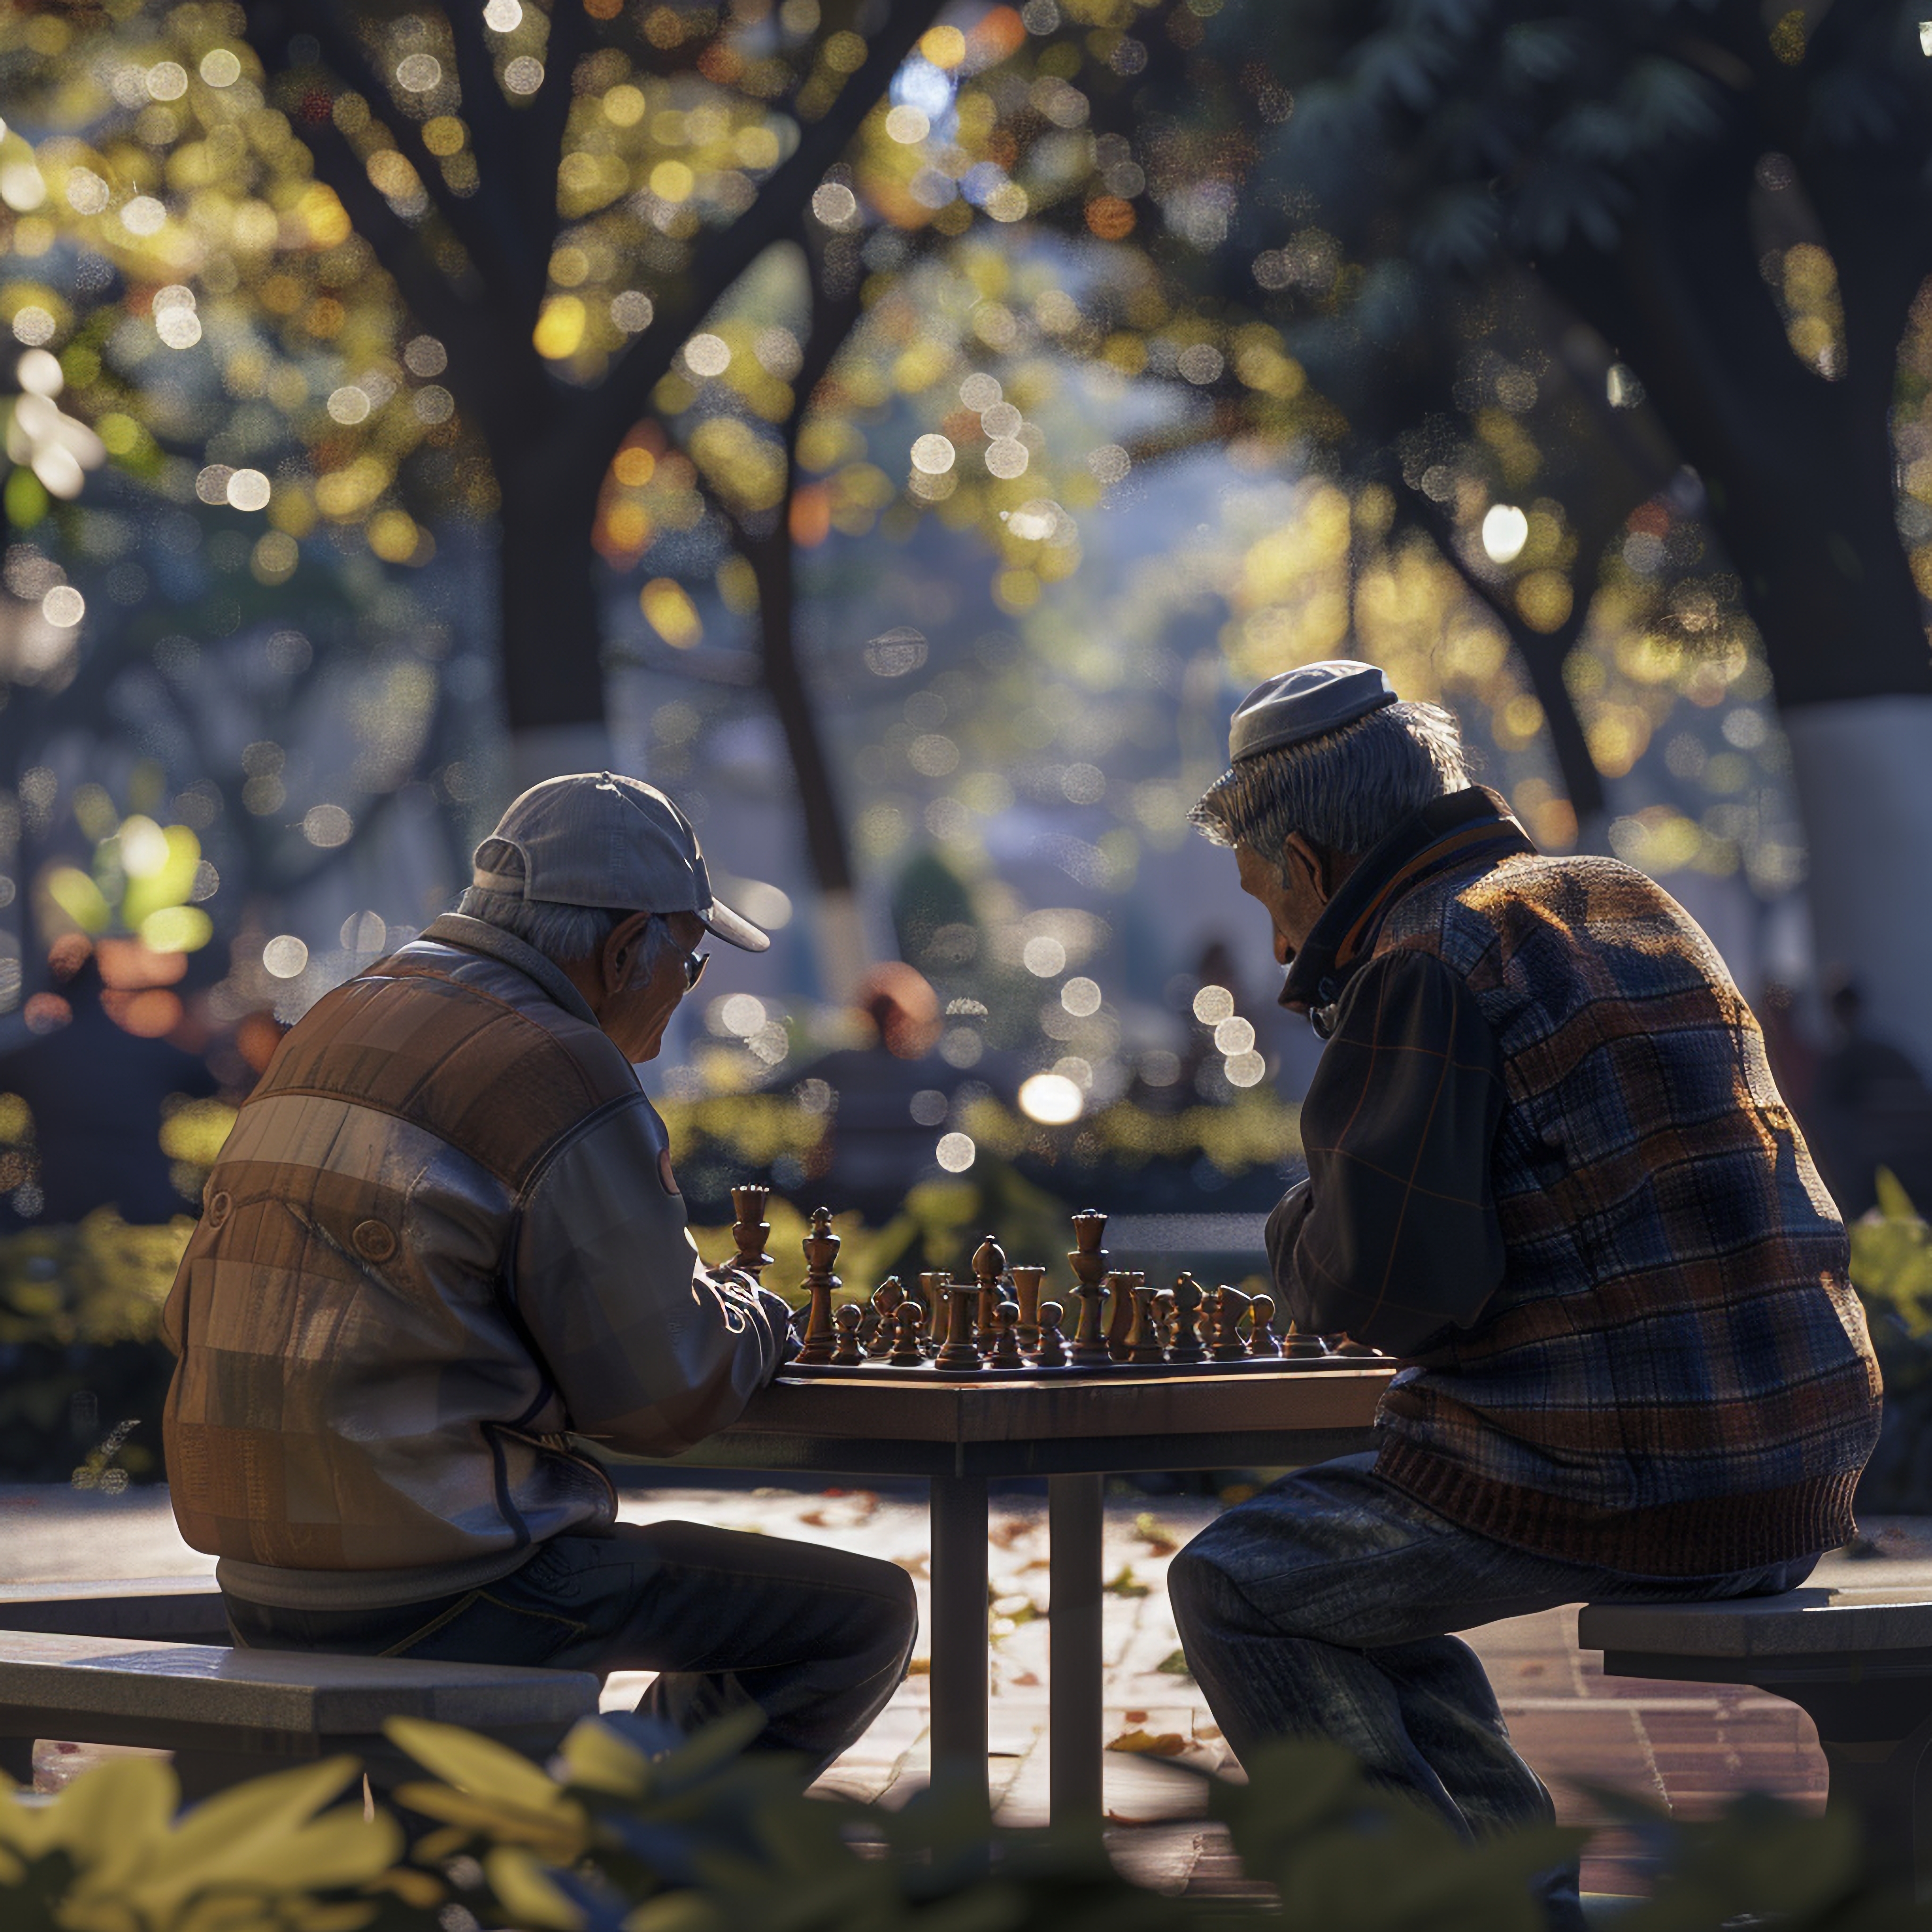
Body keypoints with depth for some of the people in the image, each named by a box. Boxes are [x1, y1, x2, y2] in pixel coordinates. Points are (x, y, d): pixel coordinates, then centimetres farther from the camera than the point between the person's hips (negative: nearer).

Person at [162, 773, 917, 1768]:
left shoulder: (334, 1027, 14)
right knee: (866, 1613, 0)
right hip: (440, 1592, -9)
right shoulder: (564, 1079, -14)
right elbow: (668, 1395, -14)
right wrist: (757, 1316, 11)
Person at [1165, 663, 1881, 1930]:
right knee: (1357, 1571, 28)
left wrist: (1297, 1234, 7)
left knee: (1234, 1594, 7)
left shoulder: (1427, 963, -10)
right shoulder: (1627, 902, 17)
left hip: (1616, 1482, -9)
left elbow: (1388, 1286, -16)